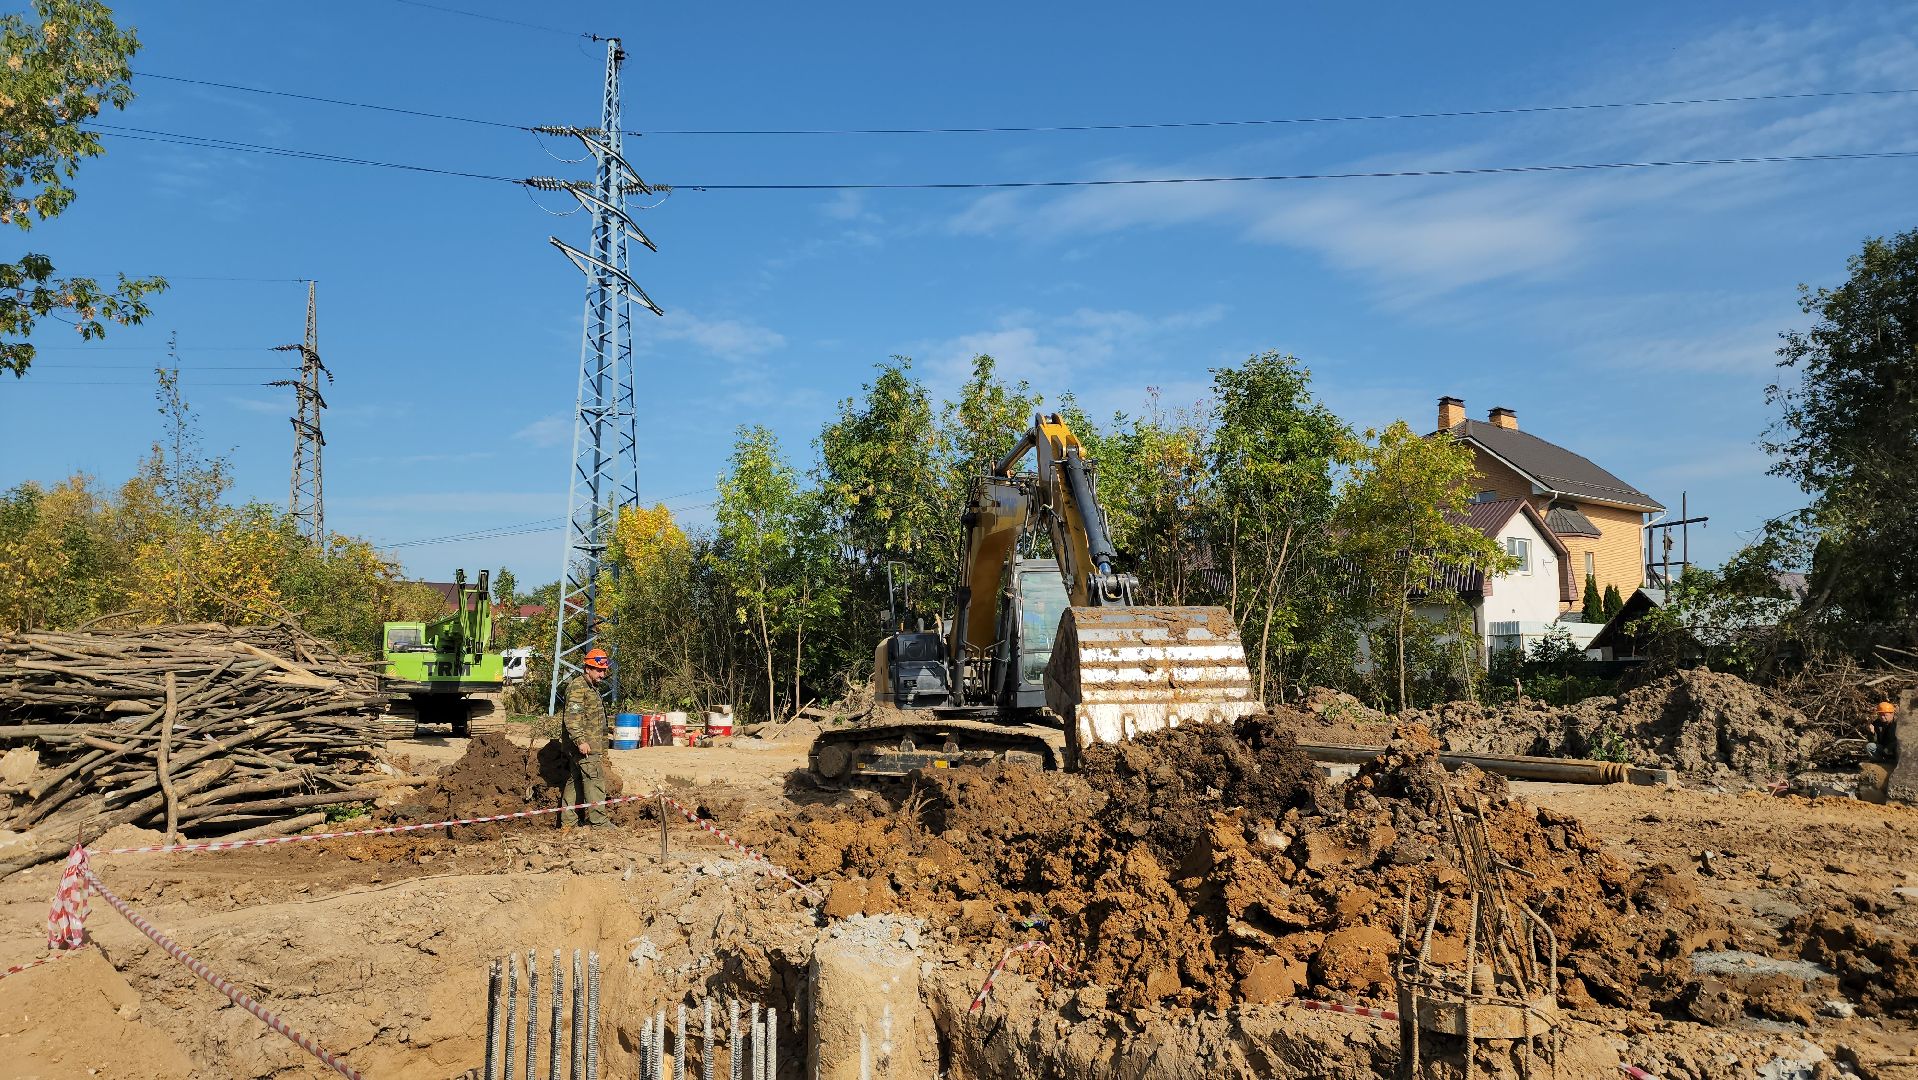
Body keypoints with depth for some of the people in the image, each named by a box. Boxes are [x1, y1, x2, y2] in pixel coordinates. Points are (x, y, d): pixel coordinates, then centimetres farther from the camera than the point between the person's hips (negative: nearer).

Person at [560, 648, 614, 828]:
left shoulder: (592, 687, 22)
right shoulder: (578, 686, -11)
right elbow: (572, 717, -21)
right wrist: (581, 740, -28)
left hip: (590, 744, 11)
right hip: (585, 745, -11)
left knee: (575, 780, 12)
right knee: (594, 780, -11)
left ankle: (568, 822, 17)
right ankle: (598, 822, -11)